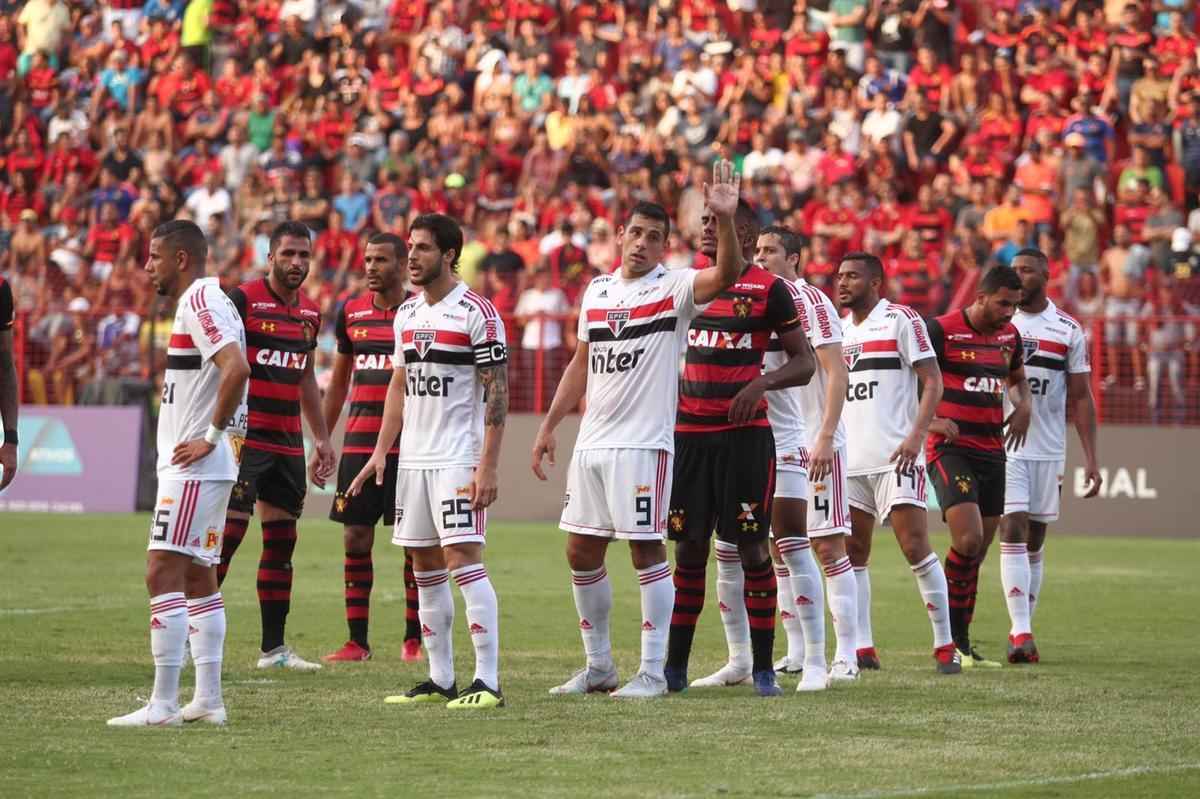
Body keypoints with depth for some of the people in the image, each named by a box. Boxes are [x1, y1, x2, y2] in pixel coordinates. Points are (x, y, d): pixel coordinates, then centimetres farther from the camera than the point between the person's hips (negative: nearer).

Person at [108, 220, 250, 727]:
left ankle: (163, 703, -12)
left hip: (195, 465, -11)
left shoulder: (201, 303, -14)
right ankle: (208, 699, 15)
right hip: (203, 468, 11)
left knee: (163, 573, -11)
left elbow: (237, 368, -28)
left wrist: (211, 436, -20)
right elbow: (229, 372, 27)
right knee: (197, 577, 13)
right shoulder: (200, 302, 18)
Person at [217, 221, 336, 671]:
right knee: (228, 533, -10)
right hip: (245, 436, -7)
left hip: (288, 443, 7)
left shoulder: (309, 313, 14)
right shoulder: (243, 300, -7)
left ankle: (274, 647, 12)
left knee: (282, 540, 7)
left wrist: (322, 439, 22)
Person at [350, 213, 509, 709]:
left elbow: (497, 393, -11)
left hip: (459, 459, -8)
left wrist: (488, 466, -17)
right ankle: (440, 680, 14)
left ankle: (488, 682, -12)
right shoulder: (407, 313, 13)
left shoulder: (476, 313, -9)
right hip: (413, 459, 8)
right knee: (425, 569, 8)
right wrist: (380, 451, 12)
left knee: (463, 560, -13)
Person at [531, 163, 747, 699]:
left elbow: (726, 275, -26)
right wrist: (550, 425, 17)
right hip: (592, 442, 7)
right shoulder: (596, 290, 13)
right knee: (581, 553, 9)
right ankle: (598, 666, 20)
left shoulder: (674, 288, -5)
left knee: (646, 550, -6)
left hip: (643, 443, -7)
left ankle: (652, 672, -1)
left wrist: (725, 220, -41)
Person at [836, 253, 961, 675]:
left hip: (896, 457, -7)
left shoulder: (901, 320, -3)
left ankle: (945, 645, -5)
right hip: (850, 459, 7)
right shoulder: (837, 329, 17)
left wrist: (916, 435, -18)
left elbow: (932, 382, -7)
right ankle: (862, 649, 8)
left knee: (915, 547, -10)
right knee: (851, 553, 4)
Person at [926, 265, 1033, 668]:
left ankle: (962, 642, 15)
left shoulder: (1009, 335, 11)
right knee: (968, 537, -20)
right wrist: (930, 421, -17)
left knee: (978, 551, 8)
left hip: (992, 450, 7)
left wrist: (1024, 406, 8)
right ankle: (951, 637, -8)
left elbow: (1018, 379, 29)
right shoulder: (941, 331, -9)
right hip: (950, 449, -7)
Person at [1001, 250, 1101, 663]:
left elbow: (1081, 399, 6)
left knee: (1034, 540, 8)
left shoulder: (1068, 331, 4)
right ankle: (1022, 633, -17)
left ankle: (1022, 628, 16)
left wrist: (1091, 458, 0)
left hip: (1049, 450, 2)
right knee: (1013, 533, -13)